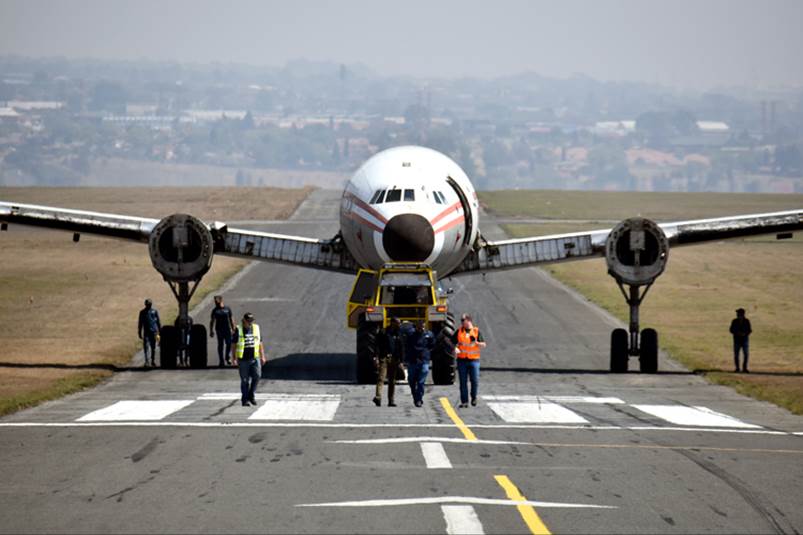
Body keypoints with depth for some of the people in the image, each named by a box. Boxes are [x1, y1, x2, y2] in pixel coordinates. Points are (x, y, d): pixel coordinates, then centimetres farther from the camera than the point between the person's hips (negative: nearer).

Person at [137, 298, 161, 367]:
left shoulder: (155, 311, 5)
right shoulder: (142, 312, 6)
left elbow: (158, 322, 8)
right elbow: (140, 323, 10)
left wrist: (160, 331, 5)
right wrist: (139, 333, 7)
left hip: (153, 332, 0)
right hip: (146, 332, 0)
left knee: (153, 347, 7)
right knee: (146, 347, -8)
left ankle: (153, 361, 18)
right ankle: (146, 361, -8)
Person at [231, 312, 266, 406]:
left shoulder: (256, 328, 9)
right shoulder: (238, 330, -1)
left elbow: (260, 343, 15)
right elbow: (233, 345, 1)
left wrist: (262, 356, 11)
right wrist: (234, 359, -5)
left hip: (255, 358, 2)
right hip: (243, 359, -2)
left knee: (256, 376, -14)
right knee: (245, 380, 1)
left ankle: (251, 395, 3)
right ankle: (245, 399, 11)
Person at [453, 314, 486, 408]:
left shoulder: (476, 331, 4)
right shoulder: (459, 331, 7)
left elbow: (483, 345, 3)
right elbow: (453, 343, 11)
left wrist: (477, 343, -17)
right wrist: (455, 349, -10)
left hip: (474, 359, -1)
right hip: (462, 360, 1)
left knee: (475, 381, -6)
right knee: (463, 382, 2)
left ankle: (474, 398, 17)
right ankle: (464, 402, 8)